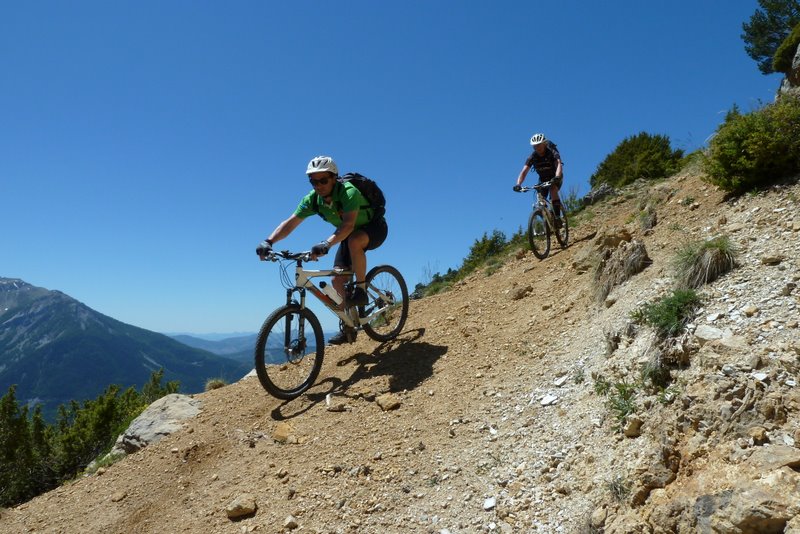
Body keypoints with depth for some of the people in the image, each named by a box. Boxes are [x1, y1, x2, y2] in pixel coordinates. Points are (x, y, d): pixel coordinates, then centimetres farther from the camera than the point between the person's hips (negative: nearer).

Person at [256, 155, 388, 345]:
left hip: (374, 228, -6)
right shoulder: (312, 199, -16)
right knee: (338, 281, -4)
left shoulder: (349, 192, -34)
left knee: (354, 240, -40)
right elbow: (290, 223, -20)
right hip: (348, 235, 6)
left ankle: (361, 288, -22)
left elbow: (348, 224, -48)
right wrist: (268, 241, -34)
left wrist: (326, 243, -62)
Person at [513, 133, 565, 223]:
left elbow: (559, 164, -43)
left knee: (553, 190, -33)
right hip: (543, 178, 4)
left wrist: (557, 177, -63)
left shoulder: (552, 152, -27)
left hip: (555, 177, -4)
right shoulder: (532, 157, -18)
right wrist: (518, 184, -44)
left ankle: (558, 217, -31)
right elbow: (524, 171, -26)